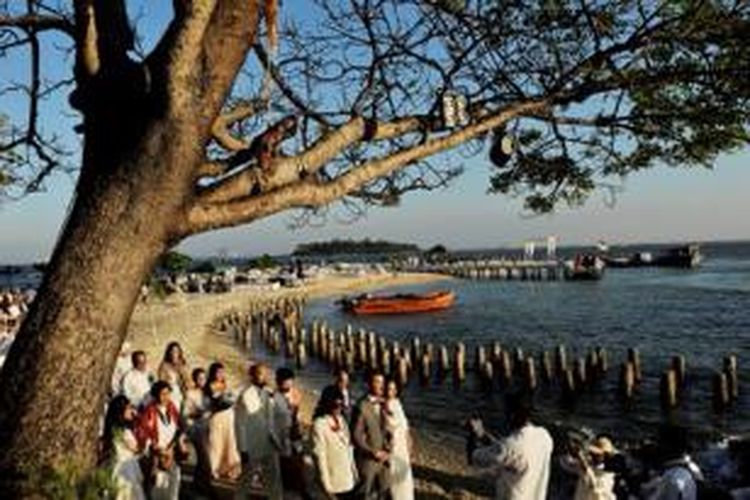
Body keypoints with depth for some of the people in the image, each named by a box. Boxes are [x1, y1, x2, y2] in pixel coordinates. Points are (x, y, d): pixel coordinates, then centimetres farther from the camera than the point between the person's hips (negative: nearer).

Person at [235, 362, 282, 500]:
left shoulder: (267, 394, 2)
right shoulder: (246, 396, -18)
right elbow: (240, 424, -15)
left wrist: (275, 439, 11)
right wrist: (243, 449, -14)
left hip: (269, 445, 6)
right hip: (252, 448, -6)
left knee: (274, 478, 11)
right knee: (248, 479, 10)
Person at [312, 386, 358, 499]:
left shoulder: (341, 420, 6)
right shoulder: (319, 424, -16)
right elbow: (320, 456, -16)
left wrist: (354, 472, 10)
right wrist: (327, 485, -15)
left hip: (349, 480, 6)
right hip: (335, 482, -6)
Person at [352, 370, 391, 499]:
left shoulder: (383, 405, 1)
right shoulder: (361, 407, -20)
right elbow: (356, 437, -18)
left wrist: (387, 450, -3)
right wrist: (374, 453, -17)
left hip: (383, 458, 6)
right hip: (367, 459, -6)